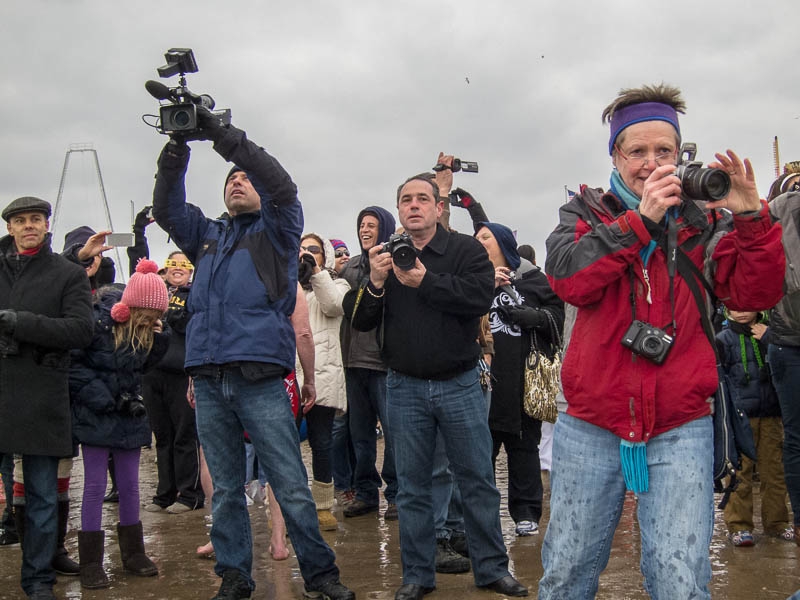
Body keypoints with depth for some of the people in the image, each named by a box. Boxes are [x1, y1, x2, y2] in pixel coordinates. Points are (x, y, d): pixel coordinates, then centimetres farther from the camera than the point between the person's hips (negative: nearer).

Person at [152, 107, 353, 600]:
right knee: (226, 489, 10)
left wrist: (223, 135, -13)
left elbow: (283, 186, -7)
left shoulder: (277, 231, 10)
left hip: (260, 377, -4)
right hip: (209, 378, 4)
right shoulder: (208, 236, 21)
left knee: (292, 486, -3)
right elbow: (167, 209, 8)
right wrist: (175, 152, -7)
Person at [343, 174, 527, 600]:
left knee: (478, 481, 4)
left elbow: (480, 296, -18)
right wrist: (375, 283, -16)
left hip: (459, 385, -2)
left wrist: (425, 282, -22)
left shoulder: (466, 250, -1)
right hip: (405, 387, 2)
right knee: (411, 488, 9)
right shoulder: (382, 256, 8)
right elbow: (359, 321, 2)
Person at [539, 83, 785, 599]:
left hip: (680, 430, 0)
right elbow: (567, 278, -12)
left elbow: (756, 294, -2)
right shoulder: (586, 213, 7)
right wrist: (640, 219, -16)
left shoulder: (704, 221, 7)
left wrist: (752, 218, -16)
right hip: (590, 426, 1)